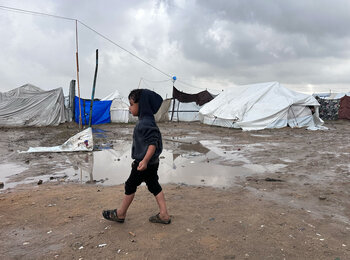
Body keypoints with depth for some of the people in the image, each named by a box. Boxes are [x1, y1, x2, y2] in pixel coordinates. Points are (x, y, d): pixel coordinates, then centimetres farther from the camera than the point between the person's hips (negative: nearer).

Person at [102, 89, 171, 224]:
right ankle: (164, 215, 20)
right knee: (154, 185, 14)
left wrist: (145, 161, -37)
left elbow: (153, 143, -30)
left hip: (146, 164, -9)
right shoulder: (145, 120, 9)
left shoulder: (145, 123, -23)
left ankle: (120, 214, 26)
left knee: (130, 185, 7)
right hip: (153, 162, 9)